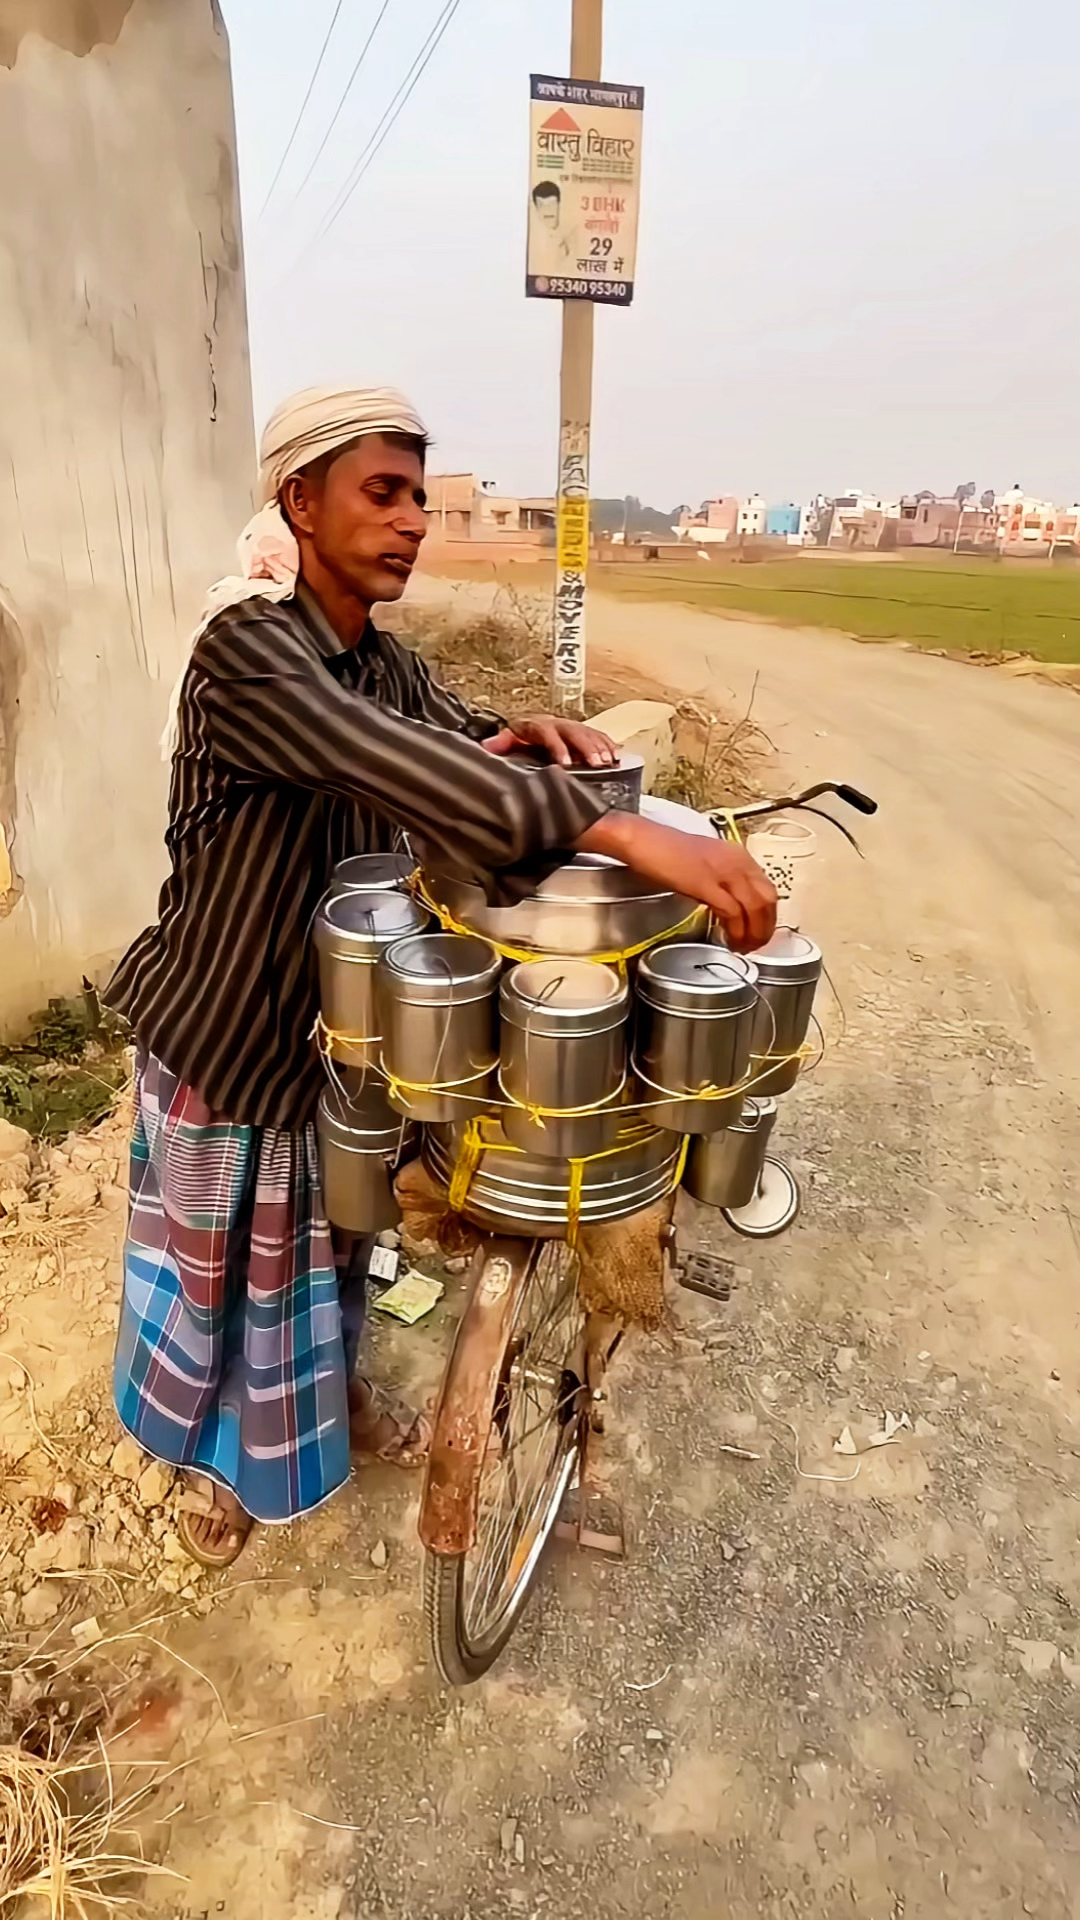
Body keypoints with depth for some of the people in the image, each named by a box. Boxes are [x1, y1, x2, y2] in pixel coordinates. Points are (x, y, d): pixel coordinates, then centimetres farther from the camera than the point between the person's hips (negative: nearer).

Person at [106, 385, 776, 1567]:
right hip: (222, 1028, -6)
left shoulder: (384, 662, -1)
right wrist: (628, 835, -53)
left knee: (322, 1237, 24)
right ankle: (215, 1454, 44)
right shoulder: (244, 650, -26)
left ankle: (331, 1391, 52)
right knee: (219, 1257, 16)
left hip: (333, 1012, 6)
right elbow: (393, 765, -43)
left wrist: (525, 735, -23)